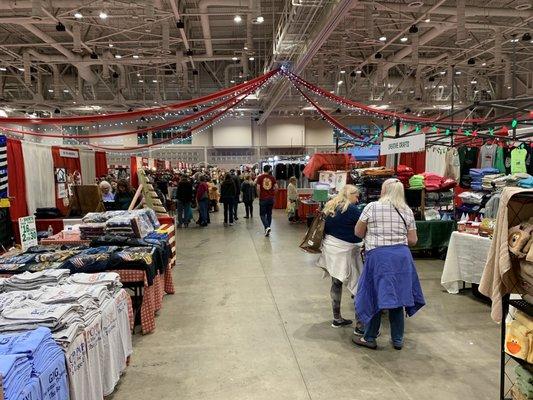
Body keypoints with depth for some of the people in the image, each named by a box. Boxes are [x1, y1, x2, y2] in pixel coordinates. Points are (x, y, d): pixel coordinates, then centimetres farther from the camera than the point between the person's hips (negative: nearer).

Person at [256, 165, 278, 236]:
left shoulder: (260, 177, -6)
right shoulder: (272, 178, 0)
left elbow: (258, 188, -11)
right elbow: (276, 187, -2)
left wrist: (259, 196, 4)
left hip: (263, 198, -3)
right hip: (271, 198, 3)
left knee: (262, 214, 5)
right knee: (269, 214, 13)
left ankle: (267, 227, -16)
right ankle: (267, 230, 18)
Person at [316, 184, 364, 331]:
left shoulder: (329, 206, 12)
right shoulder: (351, 209, -12)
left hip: (330, 248, 9)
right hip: (344, 250, -9)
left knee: (336, 283, 17)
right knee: (359, 286, -2)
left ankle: (337, 319, 27)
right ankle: (360, 325, 0)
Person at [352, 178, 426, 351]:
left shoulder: (372, 207, -4)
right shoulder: (407, 211, 5)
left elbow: (358, 232, 2)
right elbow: (413, 240, 5)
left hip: (378, 255, -3)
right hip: (402, 256, 4)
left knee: (375, 296, 7)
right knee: (397, 297, 13)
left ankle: (369, 338, 18)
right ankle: (398, 340, 24)